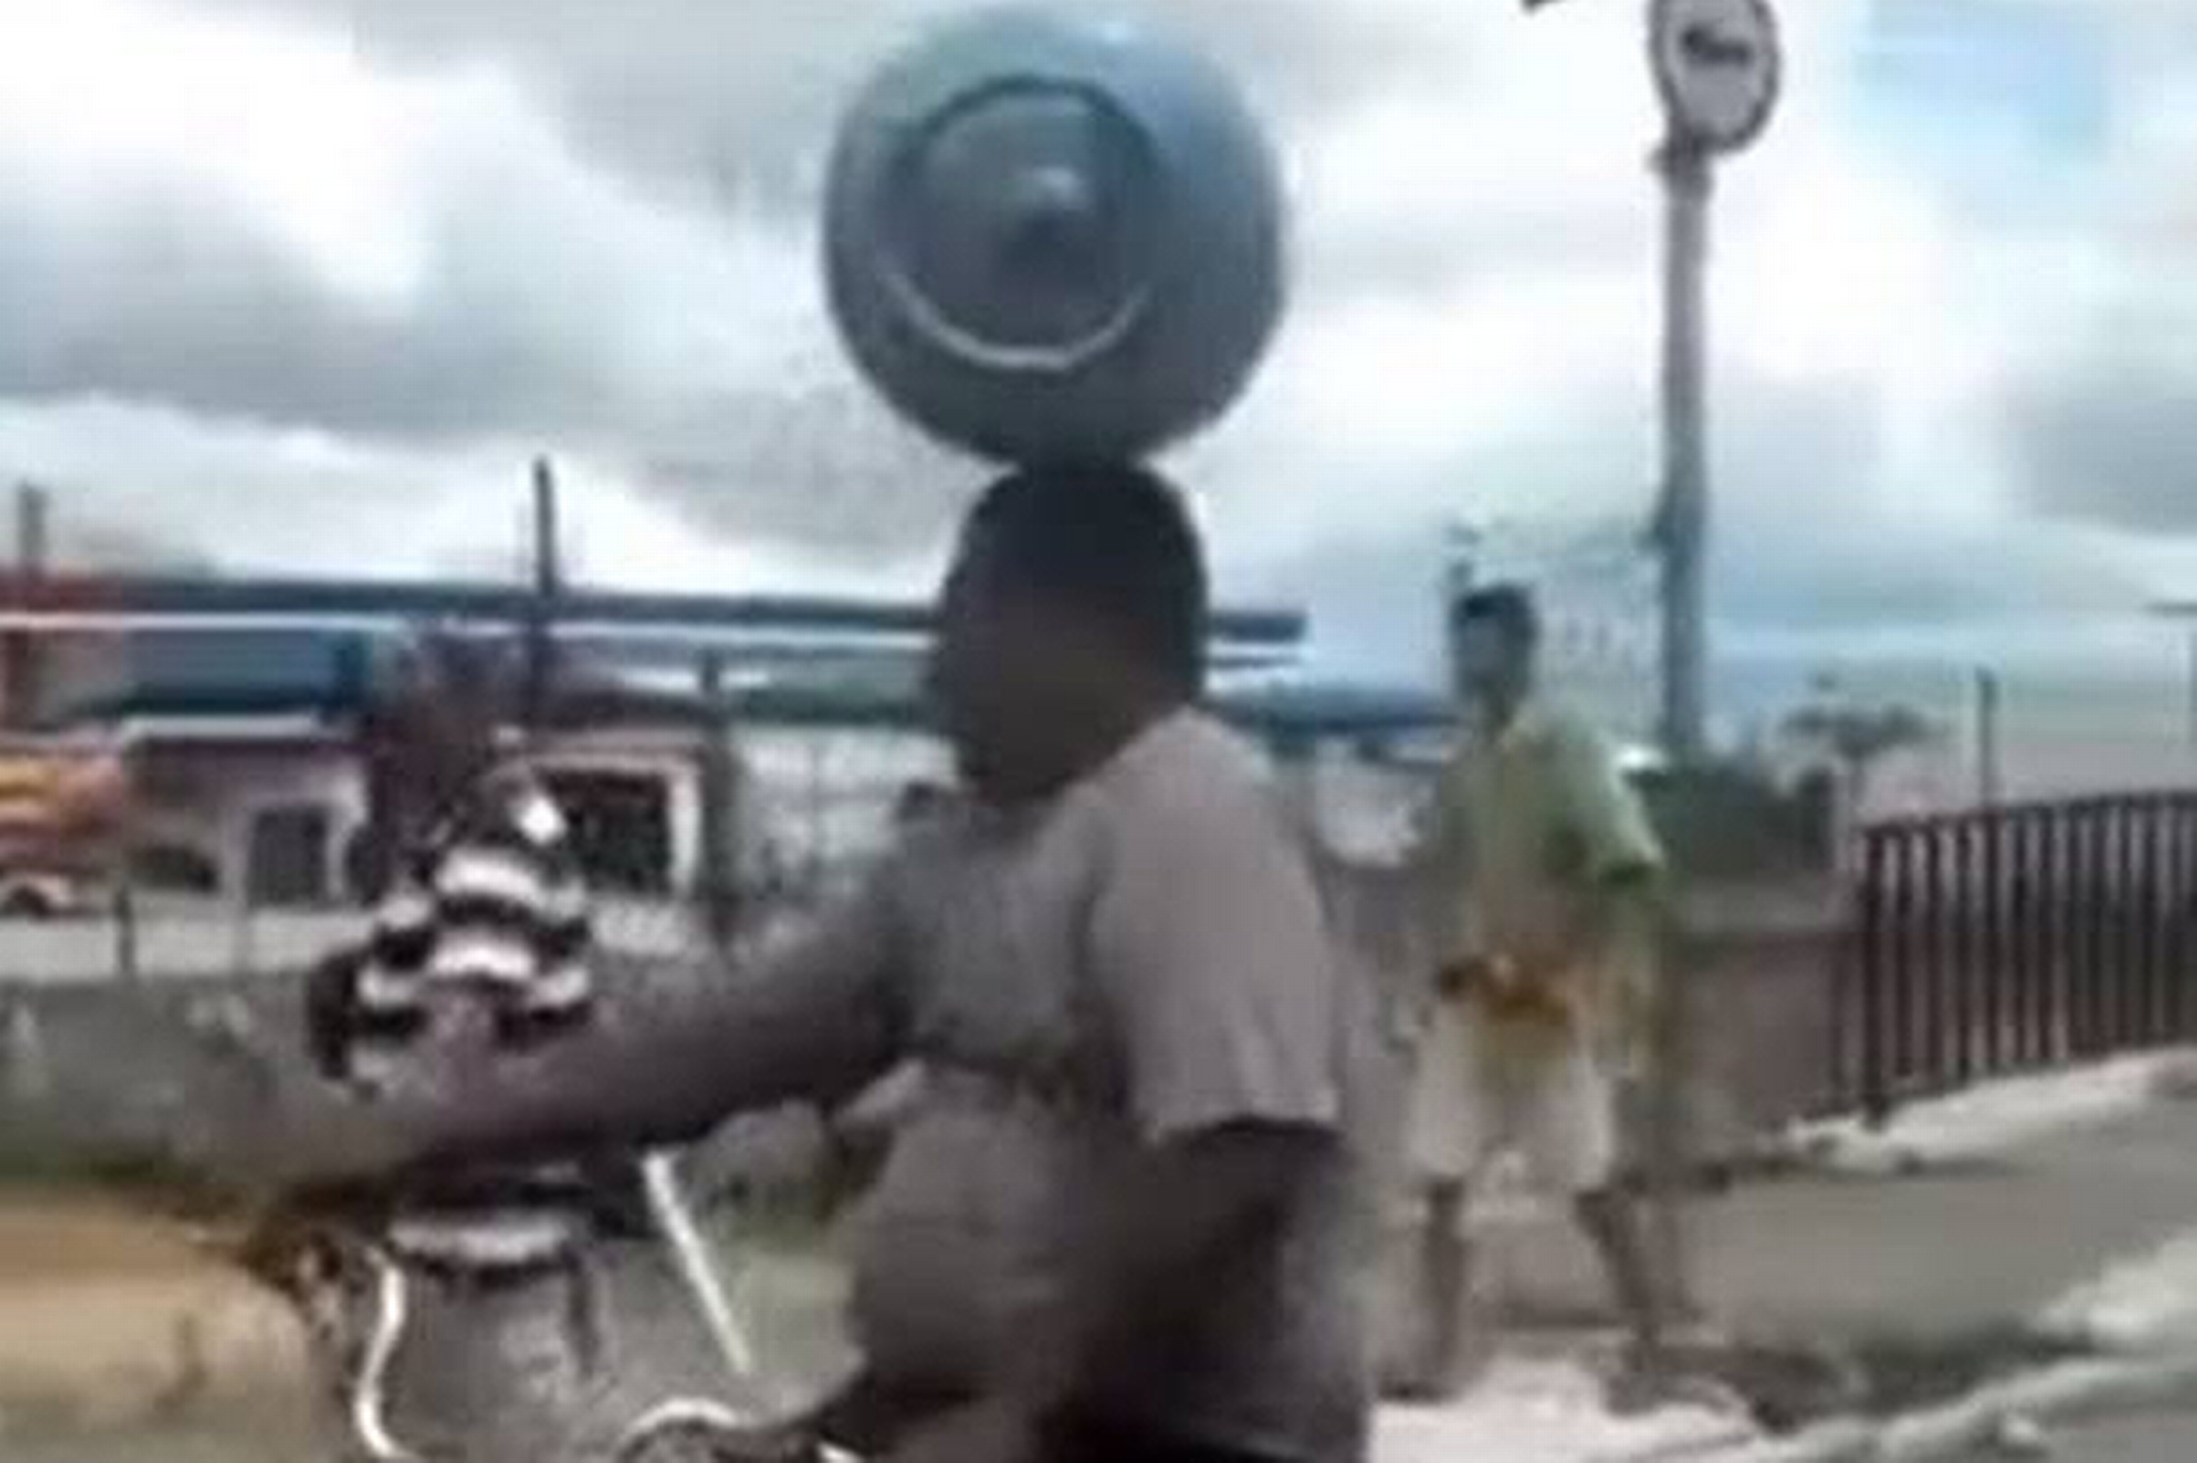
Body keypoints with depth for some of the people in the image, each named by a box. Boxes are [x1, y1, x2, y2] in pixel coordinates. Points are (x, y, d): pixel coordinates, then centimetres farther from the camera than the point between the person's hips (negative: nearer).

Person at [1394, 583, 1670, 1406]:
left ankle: (1650, 1348, 15)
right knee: (1440, 1180, 3)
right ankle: (1443, 1355, 11)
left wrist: (1558, 968, -19)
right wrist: (1455, 954, -2)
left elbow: (1631, 871, -16)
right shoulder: (1465, 761, 8)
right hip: (1470, 995, 6)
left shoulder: (1568, 752, -11)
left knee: (1589, 1186, 1)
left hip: (1554, 1001, -6)